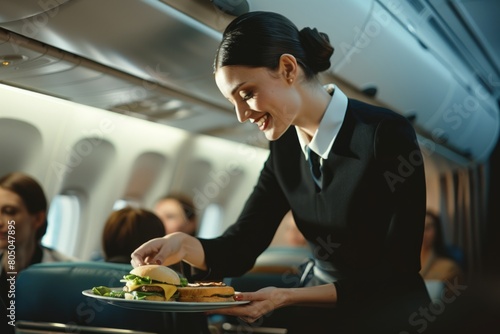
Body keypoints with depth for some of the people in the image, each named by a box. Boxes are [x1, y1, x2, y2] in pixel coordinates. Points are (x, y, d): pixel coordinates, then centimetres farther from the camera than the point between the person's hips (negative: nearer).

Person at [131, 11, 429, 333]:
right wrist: (184, 245, -19)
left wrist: (288, 297, -22)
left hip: (390, 308, -4)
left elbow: (399, 271, -17)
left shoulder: (388, 135, -18)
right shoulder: (285, 148, 1)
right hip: (322, 306, 5)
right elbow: (239, 249, 1)